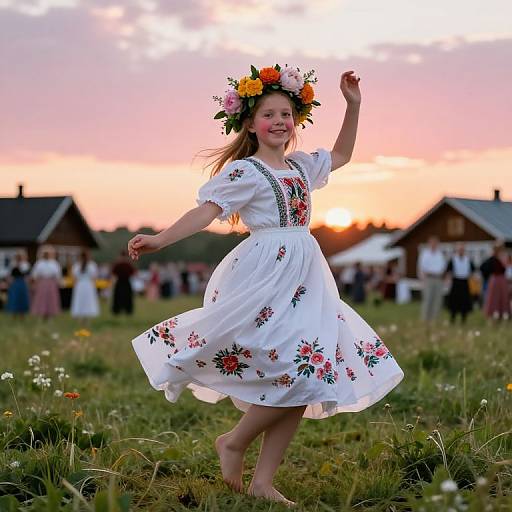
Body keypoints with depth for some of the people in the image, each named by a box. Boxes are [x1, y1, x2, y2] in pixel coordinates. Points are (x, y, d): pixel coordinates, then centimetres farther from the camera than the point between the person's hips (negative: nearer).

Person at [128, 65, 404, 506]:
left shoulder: (301, 166, 17)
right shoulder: (243, 171, -5)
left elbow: (341, 155, 34)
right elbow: (206, 211, -16)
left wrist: (353, 106, 25)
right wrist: (161, 239, -31)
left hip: (305, 279, 8)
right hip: (266, 276, -8)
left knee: (307, 379, 3)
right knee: (298, 371, -19)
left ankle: (263, 482, 9)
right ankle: (234, 441, 4)